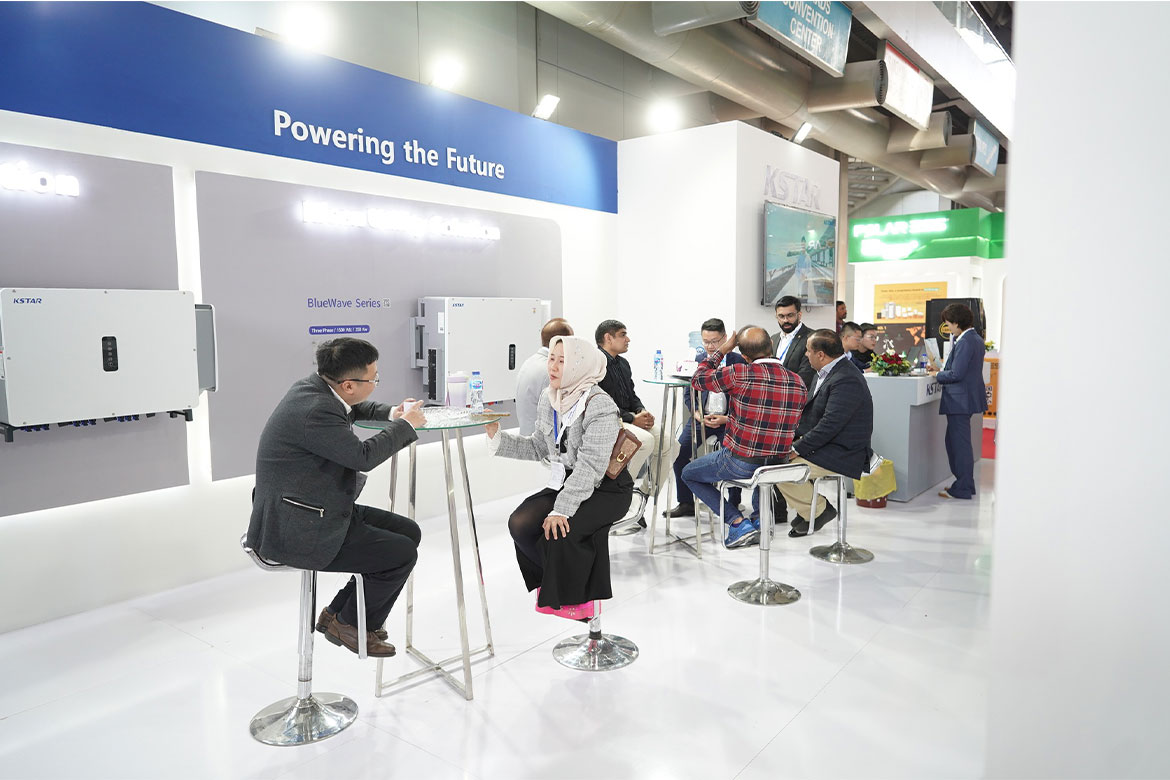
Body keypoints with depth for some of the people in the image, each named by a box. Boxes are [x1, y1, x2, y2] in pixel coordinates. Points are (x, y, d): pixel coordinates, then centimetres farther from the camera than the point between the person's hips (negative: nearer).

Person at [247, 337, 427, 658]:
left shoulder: (315, 387, 3)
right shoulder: (314, 410, -28)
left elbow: (351, 409, 24)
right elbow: (364, 456, -27)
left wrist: (389, 413, 6)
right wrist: (405, 424, -12)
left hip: (317, 509, 11)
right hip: (297, 532, -10)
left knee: (409, 532, 9)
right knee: (402, 554, -11)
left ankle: (338, 613, 20)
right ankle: (347, 624, 14)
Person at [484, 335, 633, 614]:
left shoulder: (599, 405, -21)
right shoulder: (548, 398, 3)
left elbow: (590, 466, -27)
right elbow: (538, 448, 9)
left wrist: (562, 509, -33)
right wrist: (496, 435, -2)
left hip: (606, 488, -7)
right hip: (565, 483, 7)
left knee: (560, 530, -29)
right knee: (520, 523, -14)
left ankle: (575, 594, 2)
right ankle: (555, 577, 15)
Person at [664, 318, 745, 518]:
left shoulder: (738, 361, -3)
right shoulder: (698, 360, 9)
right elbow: (689, 393, 10)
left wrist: (727, 419, -14)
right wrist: (697, 415, -7)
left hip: (729, 420, -3)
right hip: (702, 418, 3)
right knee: (678, 451, -13)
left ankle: (733, 503, 5)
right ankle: (686, 503, 2)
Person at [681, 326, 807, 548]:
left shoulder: (739, 374, -19)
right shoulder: (797, 382, -2)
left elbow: (698, 379, -3)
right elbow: (790, 426, 12)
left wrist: (722, 350, 8)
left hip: (740, 462, -6)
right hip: (778, 464, 6)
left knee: (689, 474, 19)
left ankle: (738, 522, 6)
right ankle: (759, 516, 29)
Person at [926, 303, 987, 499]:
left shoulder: (965, 342, -19)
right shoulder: (976, 339, 13)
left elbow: (956, 374, -22)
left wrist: (937, 375, -6)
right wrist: (941, 370, 14)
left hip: (960, 399, -11)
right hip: (967, 397, 11)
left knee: (960, 443, -3)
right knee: (954, 441, 18)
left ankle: (962, 489, 5)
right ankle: (965, 484, 26)